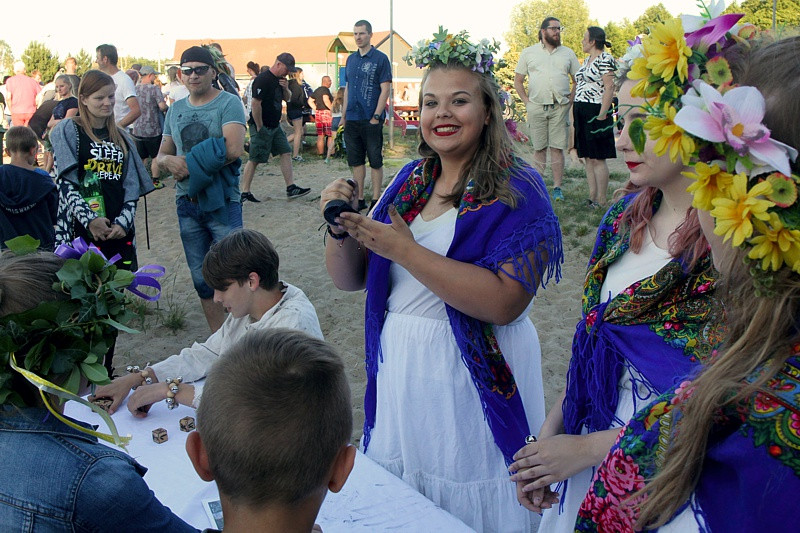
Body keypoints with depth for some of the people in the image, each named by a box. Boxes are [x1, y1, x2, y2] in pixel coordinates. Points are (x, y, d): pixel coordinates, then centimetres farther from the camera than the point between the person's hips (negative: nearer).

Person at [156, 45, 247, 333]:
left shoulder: (229, 103, -7)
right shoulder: (175, 109, 13)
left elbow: (233, 149, -21)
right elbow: (162, 154, 15)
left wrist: (190, 164, -17)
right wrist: (167, 161, -9)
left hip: (222, 202, -6)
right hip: (187, 202, 7)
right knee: (201, 278, 13)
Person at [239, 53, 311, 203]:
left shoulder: (279, 79, 11)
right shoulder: (263, 79, -18)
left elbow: (287, 98, 22)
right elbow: (256, 103, -22)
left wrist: (286, 88, -1)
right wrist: (259, 127, -19)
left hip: (275, 126, 9)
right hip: (262, 127, -9)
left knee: (286, 153, 5)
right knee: (254, 160, -3)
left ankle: (291, 188, 8)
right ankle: (245, 192, 6)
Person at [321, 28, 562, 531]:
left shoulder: (516, 190, -12)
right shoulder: (410, 181, 5)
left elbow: (505, 301, -25)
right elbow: (350, 278, 7)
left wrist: (403, 250, -26)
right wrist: (342, 228, -14)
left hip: (477, 380, -5)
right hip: (398, 371, 6)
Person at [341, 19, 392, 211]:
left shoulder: (380, 58, -4)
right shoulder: (351, 59, 13)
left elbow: (385, 89, -8)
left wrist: (376, 116, -14)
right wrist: (343, 115, 12)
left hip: (371, 120, -6)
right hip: (352, 119, 6)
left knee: (375, 161, 2)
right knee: (356, 160, 10)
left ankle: (376, 201, 9)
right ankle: (359, 199, 19)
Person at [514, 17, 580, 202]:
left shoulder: (568, 53, 13)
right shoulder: (528, 53, 10)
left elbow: (578, 80, 15)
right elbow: (518, 80, 11)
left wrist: (570, 100, 3)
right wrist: (526, 101, 1)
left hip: (560, 107, 0)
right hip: (536, 106, 0)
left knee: (557, 148, -1)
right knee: (539, 148, 4)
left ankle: (557, 187, 2)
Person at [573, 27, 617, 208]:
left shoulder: (605, 59, -9)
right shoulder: (587, 60, 18)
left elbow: (609, 88, -15)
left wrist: (602, 114, -20)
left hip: (595, 112, -9)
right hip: (581, 112, 9)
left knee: (598, 159, -5)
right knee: (588, 157, 10)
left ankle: (601, 199, 1)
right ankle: (592, 195, 16)